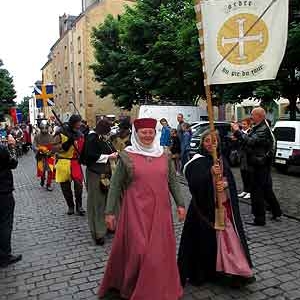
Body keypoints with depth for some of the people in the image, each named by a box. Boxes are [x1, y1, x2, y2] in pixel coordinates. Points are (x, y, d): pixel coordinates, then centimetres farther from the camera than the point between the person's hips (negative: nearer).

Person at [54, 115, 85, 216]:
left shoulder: (80, 134, 7)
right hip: (63, 163, -2)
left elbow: (83, 148, 16)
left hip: (76, 162, 2)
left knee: (78, 183, -12)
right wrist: (66, 144, -20)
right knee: (65, 187, 7)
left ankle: (79, 206, 3)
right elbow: (55, 148, -7)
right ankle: (70, 206, 24)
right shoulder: (61, 134, -5)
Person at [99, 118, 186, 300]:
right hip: (136, 210, -3)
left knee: (161, 250, 10)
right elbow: (116, 185, -1)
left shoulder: (164, 156, 6)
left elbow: (173, 181, 11)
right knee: (138, 249, 0)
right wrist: (110, 211, -3)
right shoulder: (127, 156, -3)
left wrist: (180, 204, 4)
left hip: (160, 210, 3)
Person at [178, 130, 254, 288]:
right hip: (204, 207, -5)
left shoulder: (221, 159, 10)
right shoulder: (196, 161, -6)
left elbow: (231, 179, 6)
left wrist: (225, 184, -16)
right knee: (206, 238, 0)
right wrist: (210, 173, -30)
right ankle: (202, 273, 17)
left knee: (229, 236, 6)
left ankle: (231, 269, 20)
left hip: (224, 204, 5)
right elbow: (193, 182, -19)